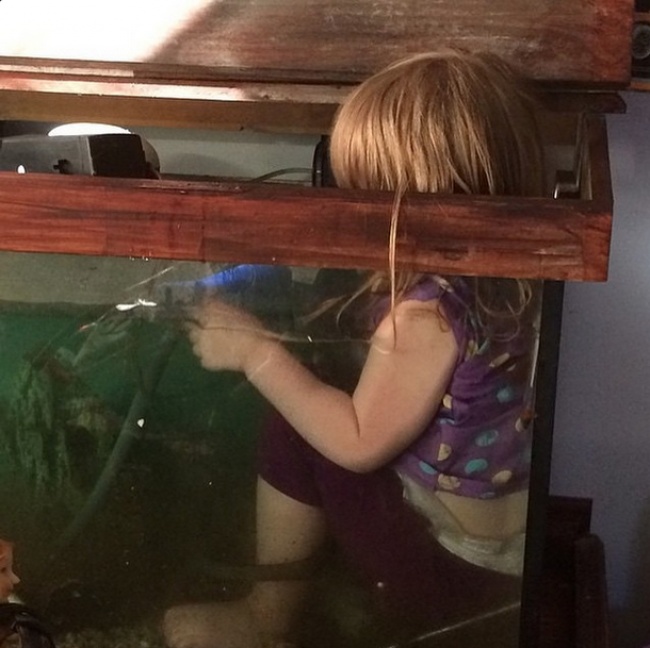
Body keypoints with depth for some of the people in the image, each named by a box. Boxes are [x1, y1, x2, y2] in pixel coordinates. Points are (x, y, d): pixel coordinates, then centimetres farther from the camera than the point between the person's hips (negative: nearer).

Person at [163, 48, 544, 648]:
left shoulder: (429, 311, -28)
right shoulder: (509, 275, -2)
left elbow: (359, 442, -19)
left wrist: (257, 352, -12)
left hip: (457, 570, -9)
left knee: (295, 441, -5)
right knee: (313, 421, 15)